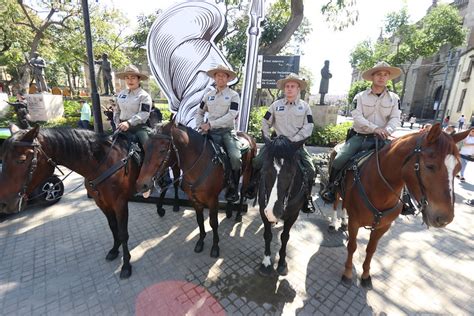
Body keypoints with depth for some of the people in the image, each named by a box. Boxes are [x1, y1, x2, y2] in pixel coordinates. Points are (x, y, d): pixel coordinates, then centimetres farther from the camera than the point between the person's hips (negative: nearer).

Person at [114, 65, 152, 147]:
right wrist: (118, 125, 7)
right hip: (123, 127, 5)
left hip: (139, 127, -5)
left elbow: (144, 114, -17)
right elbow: (117, 111, 21)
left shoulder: (144, 95, -5)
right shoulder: (121, 94, 13)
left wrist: (129, 123, -26)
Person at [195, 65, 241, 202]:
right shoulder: (208, 95, 15)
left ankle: (233, 188, -3)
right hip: (211, 132, 4)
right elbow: (199, 112, 24)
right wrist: (200, 126, 4)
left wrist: (210, 124, -16)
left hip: (227, 131, -3)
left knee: (235, 157, -24)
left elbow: (231, 115, -11)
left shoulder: (233, 95, 3)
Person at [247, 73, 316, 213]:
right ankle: (252, 188, 11)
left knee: (310, 170, -14)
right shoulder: (276, 105, 6)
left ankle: (307, 198, 8)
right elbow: (265, 123, 10)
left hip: (297, 143, 0)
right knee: (257, 162, -12)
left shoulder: (305, 106, 3)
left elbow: (308, 127, -4)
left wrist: (293, 140, -14)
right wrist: (268, 139, -1)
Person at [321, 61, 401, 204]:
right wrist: (375, 128, -23)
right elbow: (357, 117, -9)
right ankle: (330, 187, 3)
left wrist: (387, 130, -23)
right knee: (339, 159, -18)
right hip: (359, 137, -1)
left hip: (380, 139, 2)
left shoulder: (394, 98, 10)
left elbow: (395, 119, 0)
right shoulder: (360, 96, 3)